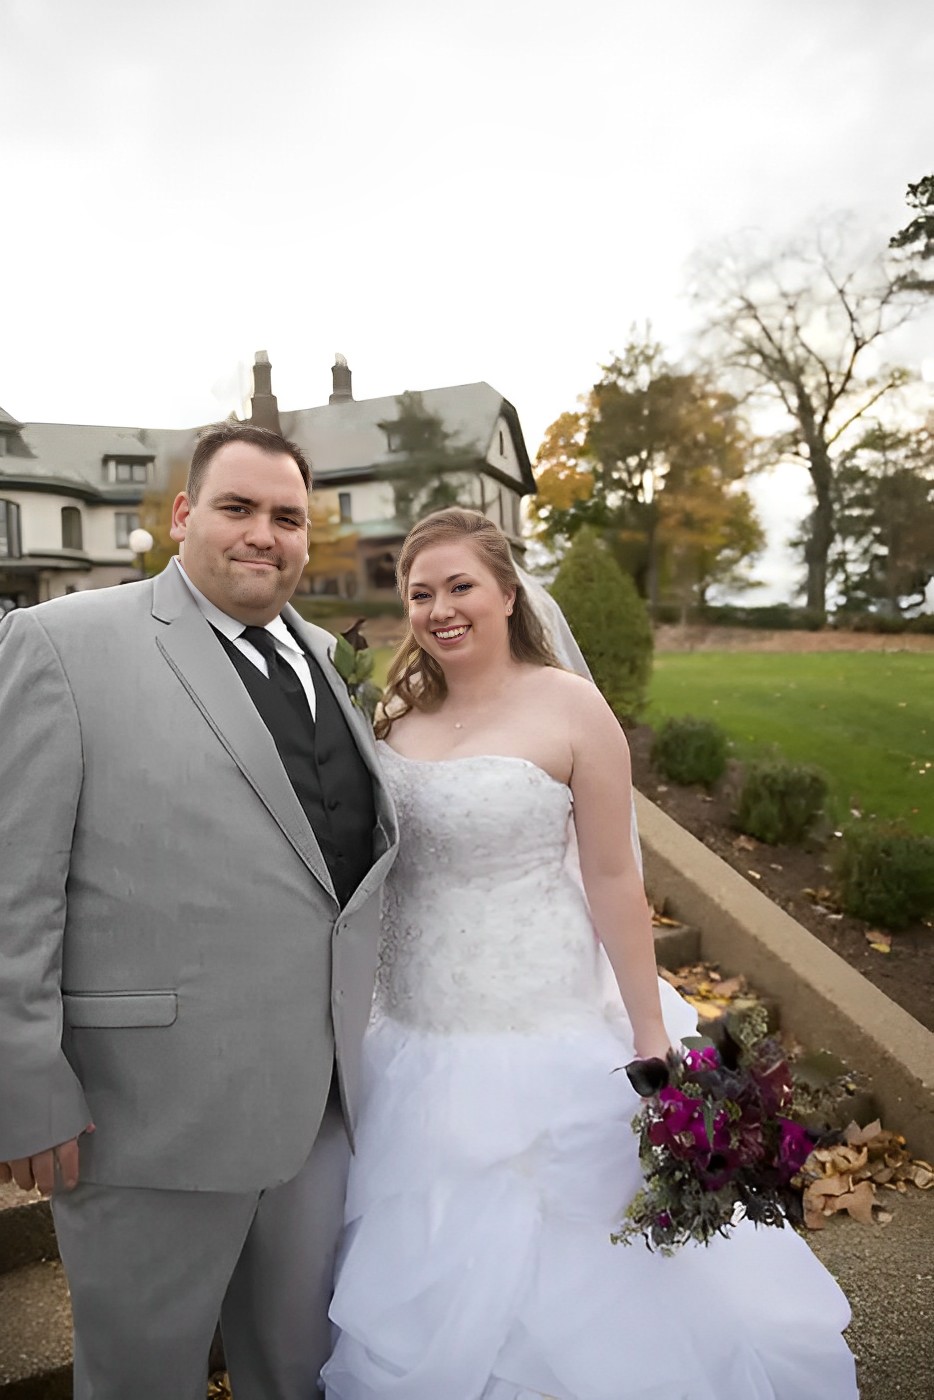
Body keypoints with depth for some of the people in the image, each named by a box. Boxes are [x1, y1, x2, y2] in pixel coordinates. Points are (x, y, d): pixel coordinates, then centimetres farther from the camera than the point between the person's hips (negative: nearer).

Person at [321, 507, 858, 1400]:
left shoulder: (567, 706, -13)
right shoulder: (400, 711, 1)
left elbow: (611, 878, -10)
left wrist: (652, 1040, -8)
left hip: (536, 1041, -5)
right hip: (411, 1038, 5)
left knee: (544, 1262, 13)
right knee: (426, 1272, 21)